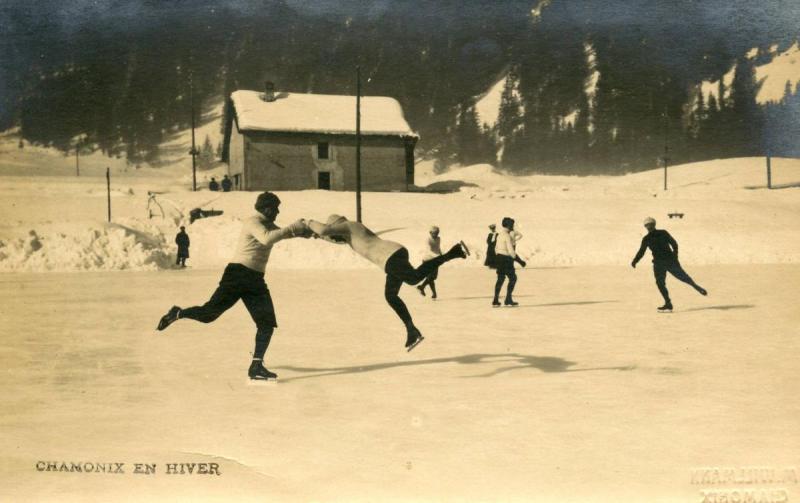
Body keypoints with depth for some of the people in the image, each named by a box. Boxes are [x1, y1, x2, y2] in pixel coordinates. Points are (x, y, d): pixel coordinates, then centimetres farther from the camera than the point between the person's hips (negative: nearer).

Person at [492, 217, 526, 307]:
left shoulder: (500, 235, 12)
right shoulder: (507, 235, -16)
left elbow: (496, 248, 19)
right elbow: (511, 251, -22)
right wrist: (520, 260, -14)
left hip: (499, 257, 9)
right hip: (506, 259, -9)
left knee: (500, 279, 14)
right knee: (513, 278, 3)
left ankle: (495, 301, 13)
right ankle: (508, 300, 4)